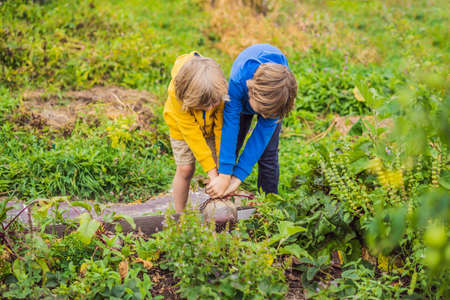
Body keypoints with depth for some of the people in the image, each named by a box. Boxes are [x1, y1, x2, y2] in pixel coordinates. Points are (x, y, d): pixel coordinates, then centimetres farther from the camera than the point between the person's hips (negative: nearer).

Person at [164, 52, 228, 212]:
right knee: (185, 169, -5)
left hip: (210, 126, 2)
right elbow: (192, 134, -35)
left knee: (220, 167, -6)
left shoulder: (220, 90, -37)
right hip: (182, 127, -2)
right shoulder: (176, 94, -40)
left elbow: (221, 129, -27)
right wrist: (211, 170, -34)